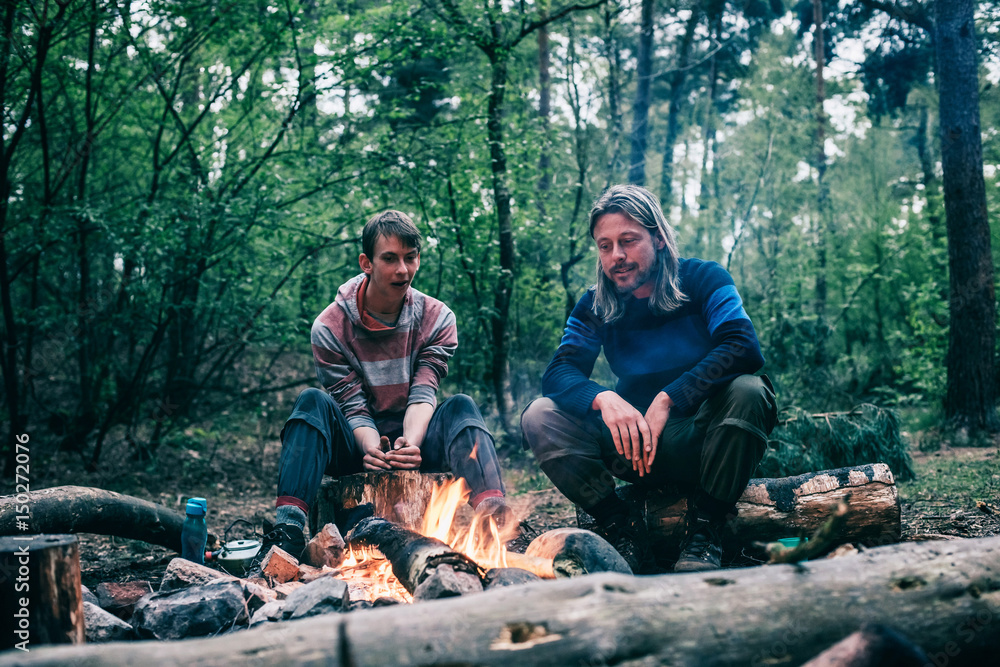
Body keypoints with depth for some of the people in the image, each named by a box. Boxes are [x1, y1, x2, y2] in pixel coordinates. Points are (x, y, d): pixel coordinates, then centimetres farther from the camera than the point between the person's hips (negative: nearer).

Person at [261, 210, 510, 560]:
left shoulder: (437, 318, -3)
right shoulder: (330, 327, -7)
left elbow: (423, 394, -13)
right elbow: (353, 407, -13)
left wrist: (411, 442, -35)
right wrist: (372, 448, -35)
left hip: (412, 439, 1)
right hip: (358, 443, -1)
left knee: (461, 406, -26)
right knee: (312, 401, -27)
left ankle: (490, 509, -48)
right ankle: (289, 526, -41)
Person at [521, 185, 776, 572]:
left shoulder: (704, 280, -5)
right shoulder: (595, 307, 3)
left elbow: (745, 349, -22)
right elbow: (559, 372, -10)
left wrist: (667, 399, -31)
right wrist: (603, 398, -32)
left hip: (704, 442, -2)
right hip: (639, 445, 2)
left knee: (747, 391, -34)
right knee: (540, 418, -17)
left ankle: (705, 530, -19)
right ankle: (623, 528, -13)